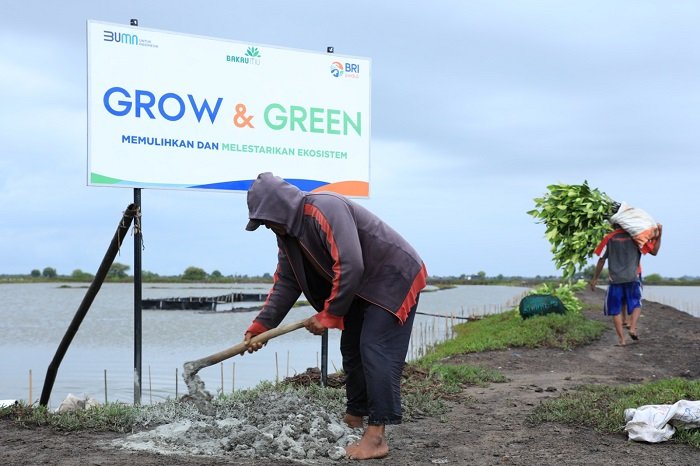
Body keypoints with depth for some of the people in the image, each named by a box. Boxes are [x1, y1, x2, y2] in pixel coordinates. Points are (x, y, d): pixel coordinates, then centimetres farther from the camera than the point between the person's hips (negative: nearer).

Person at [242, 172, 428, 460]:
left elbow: (350, 266, -34)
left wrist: (328, 315, -25)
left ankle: (376, 437, -19)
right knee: (352, 349, 13)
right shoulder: (288, 233, 2)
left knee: (375, 350, -17)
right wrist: (260, 326, -1)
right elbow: (286, 283, 6)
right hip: (362, 287, 10)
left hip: (395, 278, -10)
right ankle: (354, 418, 27)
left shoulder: (325, 210, -29)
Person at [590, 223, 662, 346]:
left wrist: (595, 278, 9)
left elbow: (601, 260, 3)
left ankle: (621, 339, -1)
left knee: (615, 310, 6)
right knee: (636, 305, 15)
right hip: (633, 278, 0)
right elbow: (654, 251, 4)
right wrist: (659, 235, 9)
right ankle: (633, 327, -9)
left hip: (615, 279, 0)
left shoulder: (609, 238, 3)